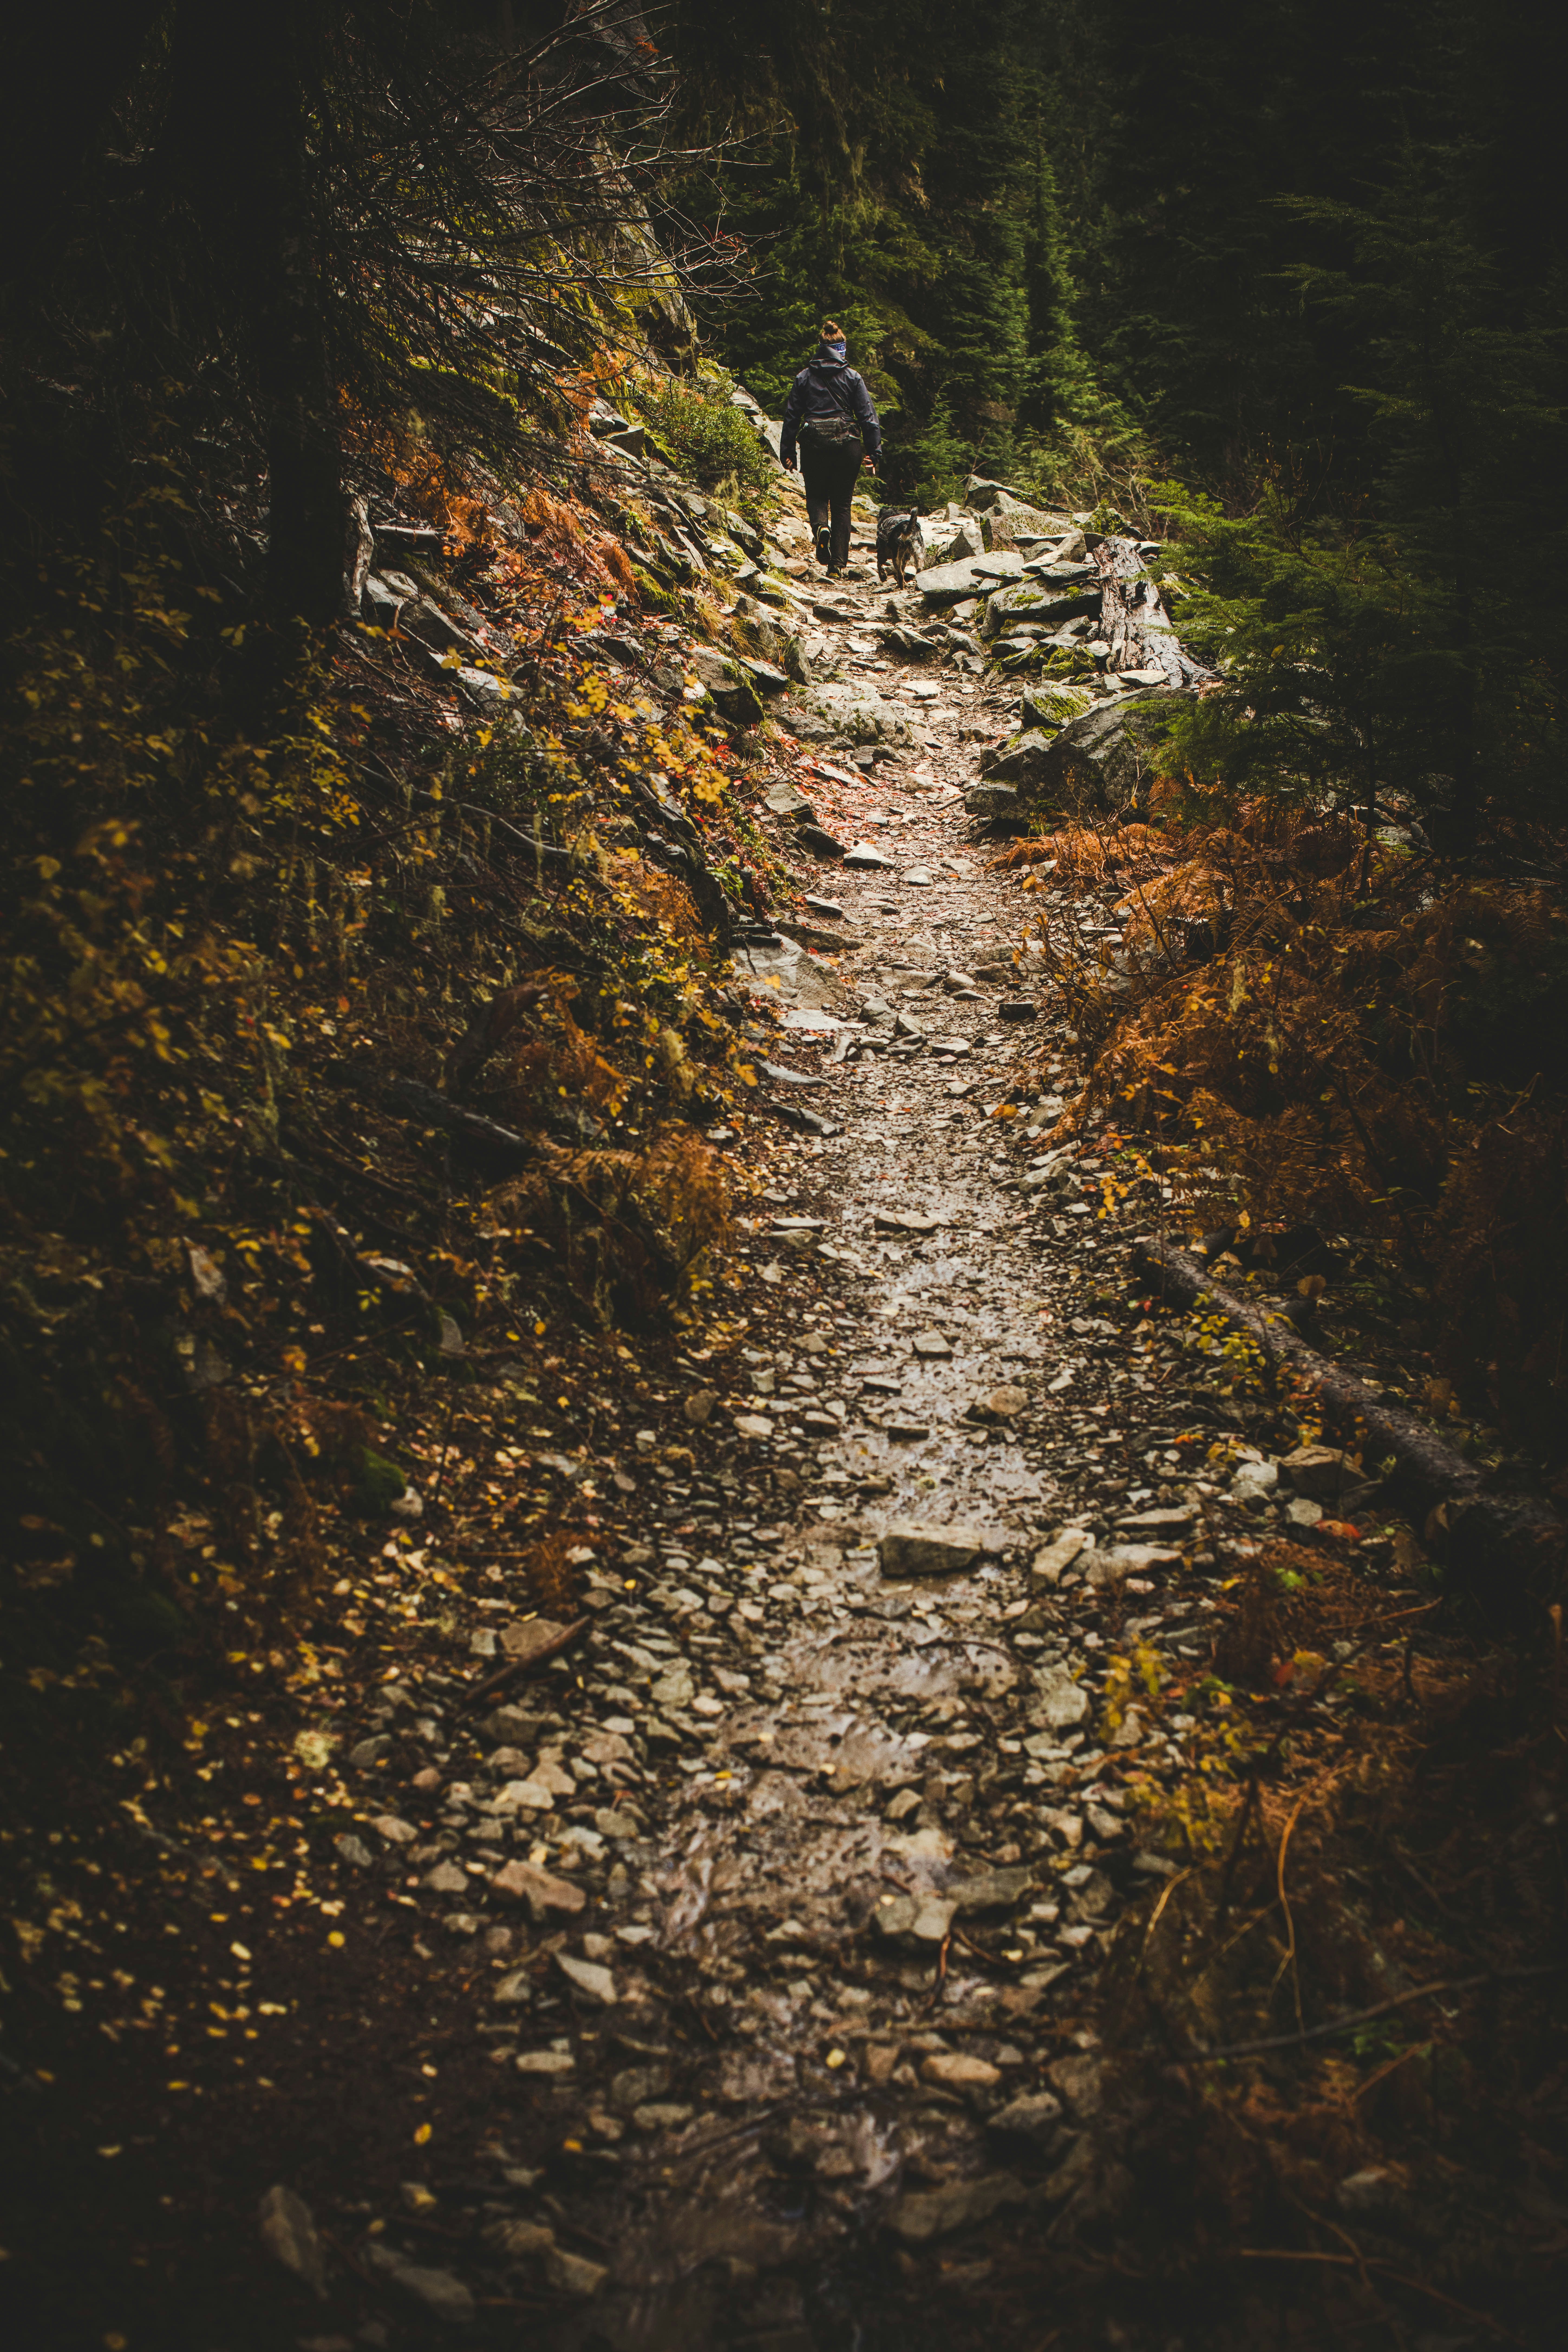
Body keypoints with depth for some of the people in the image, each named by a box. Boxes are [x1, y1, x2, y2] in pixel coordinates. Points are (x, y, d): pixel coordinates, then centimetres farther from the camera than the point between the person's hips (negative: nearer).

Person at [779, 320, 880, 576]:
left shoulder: (804, 377, 4)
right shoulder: (852, 377, 1)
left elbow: (792, 416, 4)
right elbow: (868, 416, -1)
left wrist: (787, 452, 8)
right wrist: (872, 452, 2)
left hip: (813, 446, 0)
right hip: (847, 444, 0)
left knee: (816, 495, 19)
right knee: (842, 504, 9)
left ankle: (821, 526, -16)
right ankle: (837, 564, 4)